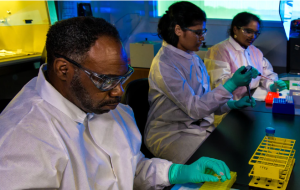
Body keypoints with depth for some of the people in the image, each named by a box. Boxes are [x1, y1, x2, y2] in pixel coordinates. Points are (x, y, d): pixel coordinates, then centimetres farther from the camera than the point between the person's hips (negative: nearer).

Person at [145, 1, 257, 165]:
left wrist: (233, 104, -2)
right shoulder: (164, 64, -18)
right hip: (170, 135, -8)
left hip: (199, 126, 8)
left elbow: (206, 99, 14)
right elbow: (194, 108, -20)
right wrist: (231, 85, -22)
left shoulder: (194, 58, 8)